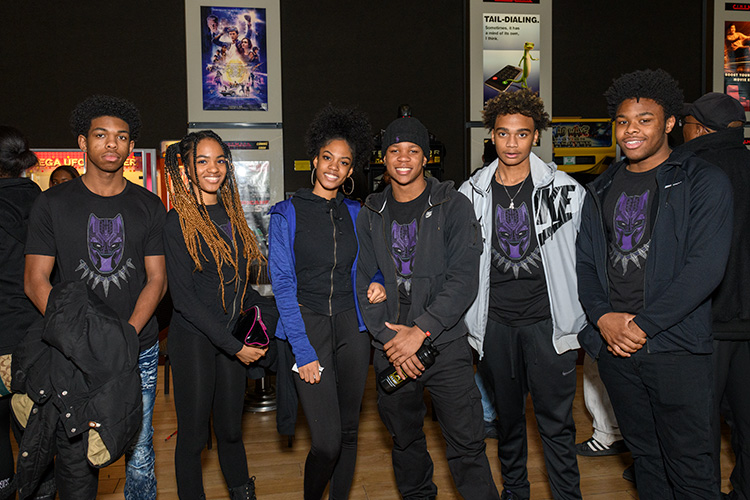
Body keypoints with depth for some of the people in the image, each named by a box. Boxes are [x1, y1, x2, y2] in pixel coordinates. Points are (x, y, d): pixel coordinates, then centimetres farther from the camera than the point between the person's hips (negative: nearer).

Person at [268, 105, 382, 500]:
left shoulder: (356, 215, 9)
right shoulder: (287, 214, -3)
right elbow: (282, 285, -8)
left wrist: (375, 284, -3)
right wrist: (303, 352, -14)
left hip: (351, 326, 4)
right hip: (307, 326, -4)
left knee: (348, 431, 10)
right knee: (327, 441, -8)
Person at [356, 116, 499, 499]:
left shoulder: (453, 206, -3)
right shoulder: (370, 214, 7)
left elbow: (464, 279, -10)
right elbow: (363, 282, 3)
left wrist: (421, 330, -17)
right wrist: (389, 337, -9)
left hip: (446, 343, -3)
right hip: (390, 350, 4)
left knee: (467, 445, -3)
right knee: (404, 440, 17)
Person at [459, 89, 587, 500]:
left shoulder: (564, 189, -3)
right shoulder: (471, 193, 2)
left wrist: (581, 318, 2)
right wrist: (468, 320, 6)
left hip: (548, 320, -2)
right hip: (495, 322, 2)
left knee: (556, 420, 3)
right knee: (507, 416, 16)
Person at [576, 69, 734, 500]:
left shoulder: (704, 182, -3)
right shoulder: (602, 189, 13)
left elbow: (706, 266, -13)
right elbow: (586, 262, 11)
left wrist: (643, 325, -16)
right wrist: (603, 316, -6)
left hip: (675, 348, -4)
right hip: (613, 346, 5)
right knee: (645, 456, 17)